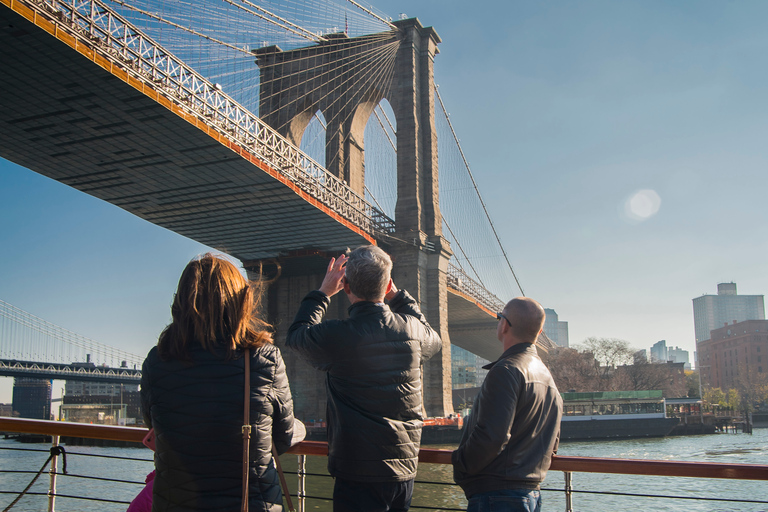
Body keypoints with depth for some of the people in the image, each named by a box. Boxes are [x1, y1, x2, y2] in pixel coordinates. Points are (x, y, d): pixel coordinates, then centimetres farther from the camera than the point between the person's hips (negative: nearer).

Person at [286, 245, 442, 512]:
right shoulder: (412, 330, -4)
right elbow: (434, 341, 23)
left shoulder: (335, 336, -16)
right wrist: (397, 295, 23)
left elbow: (296, 334, 8)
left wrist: (323, 292, 15)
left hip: (358, 473, -4)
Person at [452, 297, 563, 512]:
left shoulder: (506, 370, -17)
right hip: (532, 493, 10)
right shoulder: (547, 378, 15)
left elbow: (491, 436, -25)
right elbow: (551, 445, 21)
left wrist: (459, 462, -9)